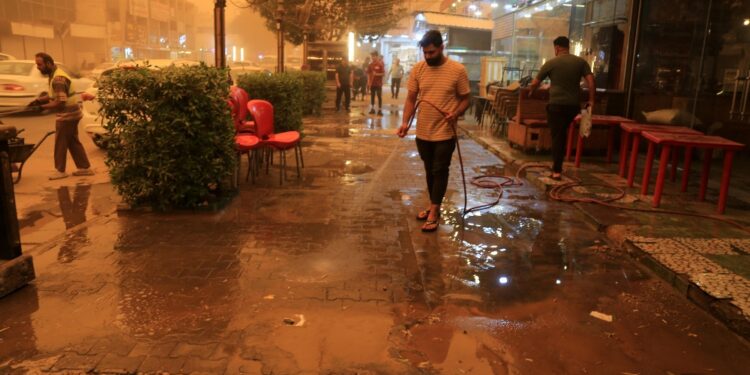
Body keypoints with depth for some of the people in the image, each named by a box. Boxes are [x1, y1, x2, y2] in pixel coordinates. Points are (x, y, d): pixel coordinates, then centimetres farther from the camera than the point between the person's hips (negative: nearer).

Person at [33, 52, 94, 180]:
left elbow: (60, 101, -25)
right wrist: (39, 99, 9)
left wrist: (44, 106, -14)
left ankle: (60, 170, 11)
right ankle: (85, 167, 16)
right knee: (73, 141, 13)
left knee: (60, 143, 1)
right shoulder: (55, 75, 11)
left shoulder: (58, 78, -21)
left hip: (67, 114, -10)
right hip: (71, 113, 10)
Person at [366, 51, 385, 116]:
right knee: (372, 96, 10)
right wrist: (368, 82, 2)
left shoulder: (381, 64, -7)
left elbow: (384, 74, -8)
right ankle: (372, 109, 18)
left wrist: (377, 74, -22)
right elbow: (368, 74, 10)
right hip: (372, 83, 4)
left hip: (379, 84, -4)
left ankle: (380, 110, 0)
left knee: (379, 97, -2)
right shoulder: (370, 65, 5)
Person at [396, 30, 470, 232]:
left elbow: (465, 99, -3)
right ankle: (433, 206, 31)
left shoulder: (458, 70, -10)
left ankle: (434, 212, 11)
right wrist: (405, 122, -10)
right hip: (423, 132, 4)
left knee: (440, 171, 2)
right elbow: (411, 98, 4)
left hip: (445, 133, -4)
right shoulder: (418, 69, -1)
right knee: (429, 171, 16)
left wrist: (455, 113, -23)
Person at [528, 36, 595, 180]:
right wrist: (591, 100, 2)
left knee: (557, 136, 0)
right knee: (562, 133, 21)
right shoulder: (581, 62, 7)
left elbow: (535, 83, 6)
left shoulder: (551, 63, -1)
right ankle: (557, 165, 25)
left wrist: (531, 91, 26)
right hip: (574, 105, 4)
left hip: (557, 104, -4)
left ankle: (557, 171, -4)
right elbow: (591, 81, -3)